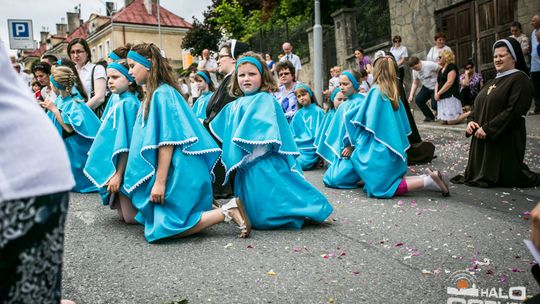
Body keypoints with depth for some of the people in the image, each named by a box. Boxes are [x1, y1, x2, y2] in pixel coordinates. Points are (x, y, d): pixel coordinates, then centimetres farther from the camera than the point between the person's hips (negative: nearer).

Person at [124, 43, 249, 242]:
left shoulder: (162, 93, -14)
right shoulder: (151, 95, 15)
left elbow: (167, 141, -21)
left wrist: (160, 181, -22)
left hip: (178, 173, -10)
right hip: (174, 172, 10)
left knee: (165, 229, -13)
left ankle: (227, 212, -9)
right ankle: (206, 208, 16)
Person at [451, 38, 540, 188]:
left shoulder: (520, 79, -10)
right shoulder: (493, 81, 19)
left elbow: (513, 111, -21)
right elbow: (479, 105, 18)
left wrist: (488, 129, -22)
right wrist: (471, 120, -4)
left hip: (505, 138, -8)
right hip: (483, 137, 9)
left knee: (505, 178, -1)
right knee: (484, 172, 14)